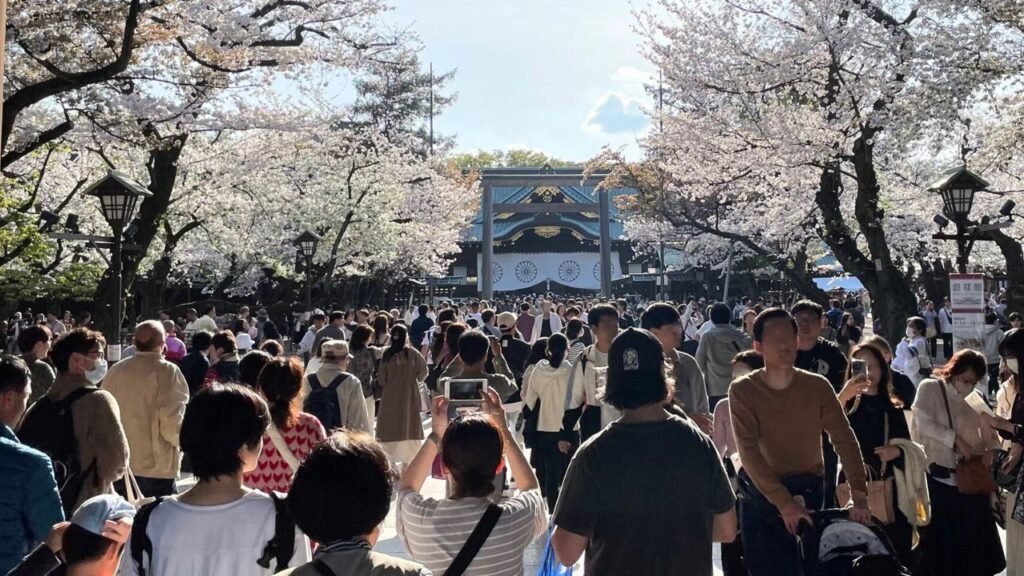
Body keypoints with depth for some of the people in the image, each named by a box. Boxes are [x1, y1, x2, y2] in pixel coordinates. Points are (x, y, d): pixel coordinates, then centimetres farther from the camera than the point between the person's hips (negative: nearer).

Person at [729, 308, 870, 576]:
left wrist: (859, 495, -19)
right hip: (761, 493, -1)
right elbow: (749, 451, -19)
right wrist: (783, 501, -26)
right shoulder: (742, 390, -14)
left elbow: (844, 439, -8)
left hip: (810, 491, 1)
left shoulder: (817, 386, -7)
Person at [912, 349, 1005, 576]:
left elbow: (987, 432, 11)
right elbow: (924, 423, -12)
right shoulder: (930, 388, -3)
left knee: (973, 539, 10)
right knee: (938, 540, 3)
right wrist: (956, 440, -16)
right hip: (938, 477, -5)